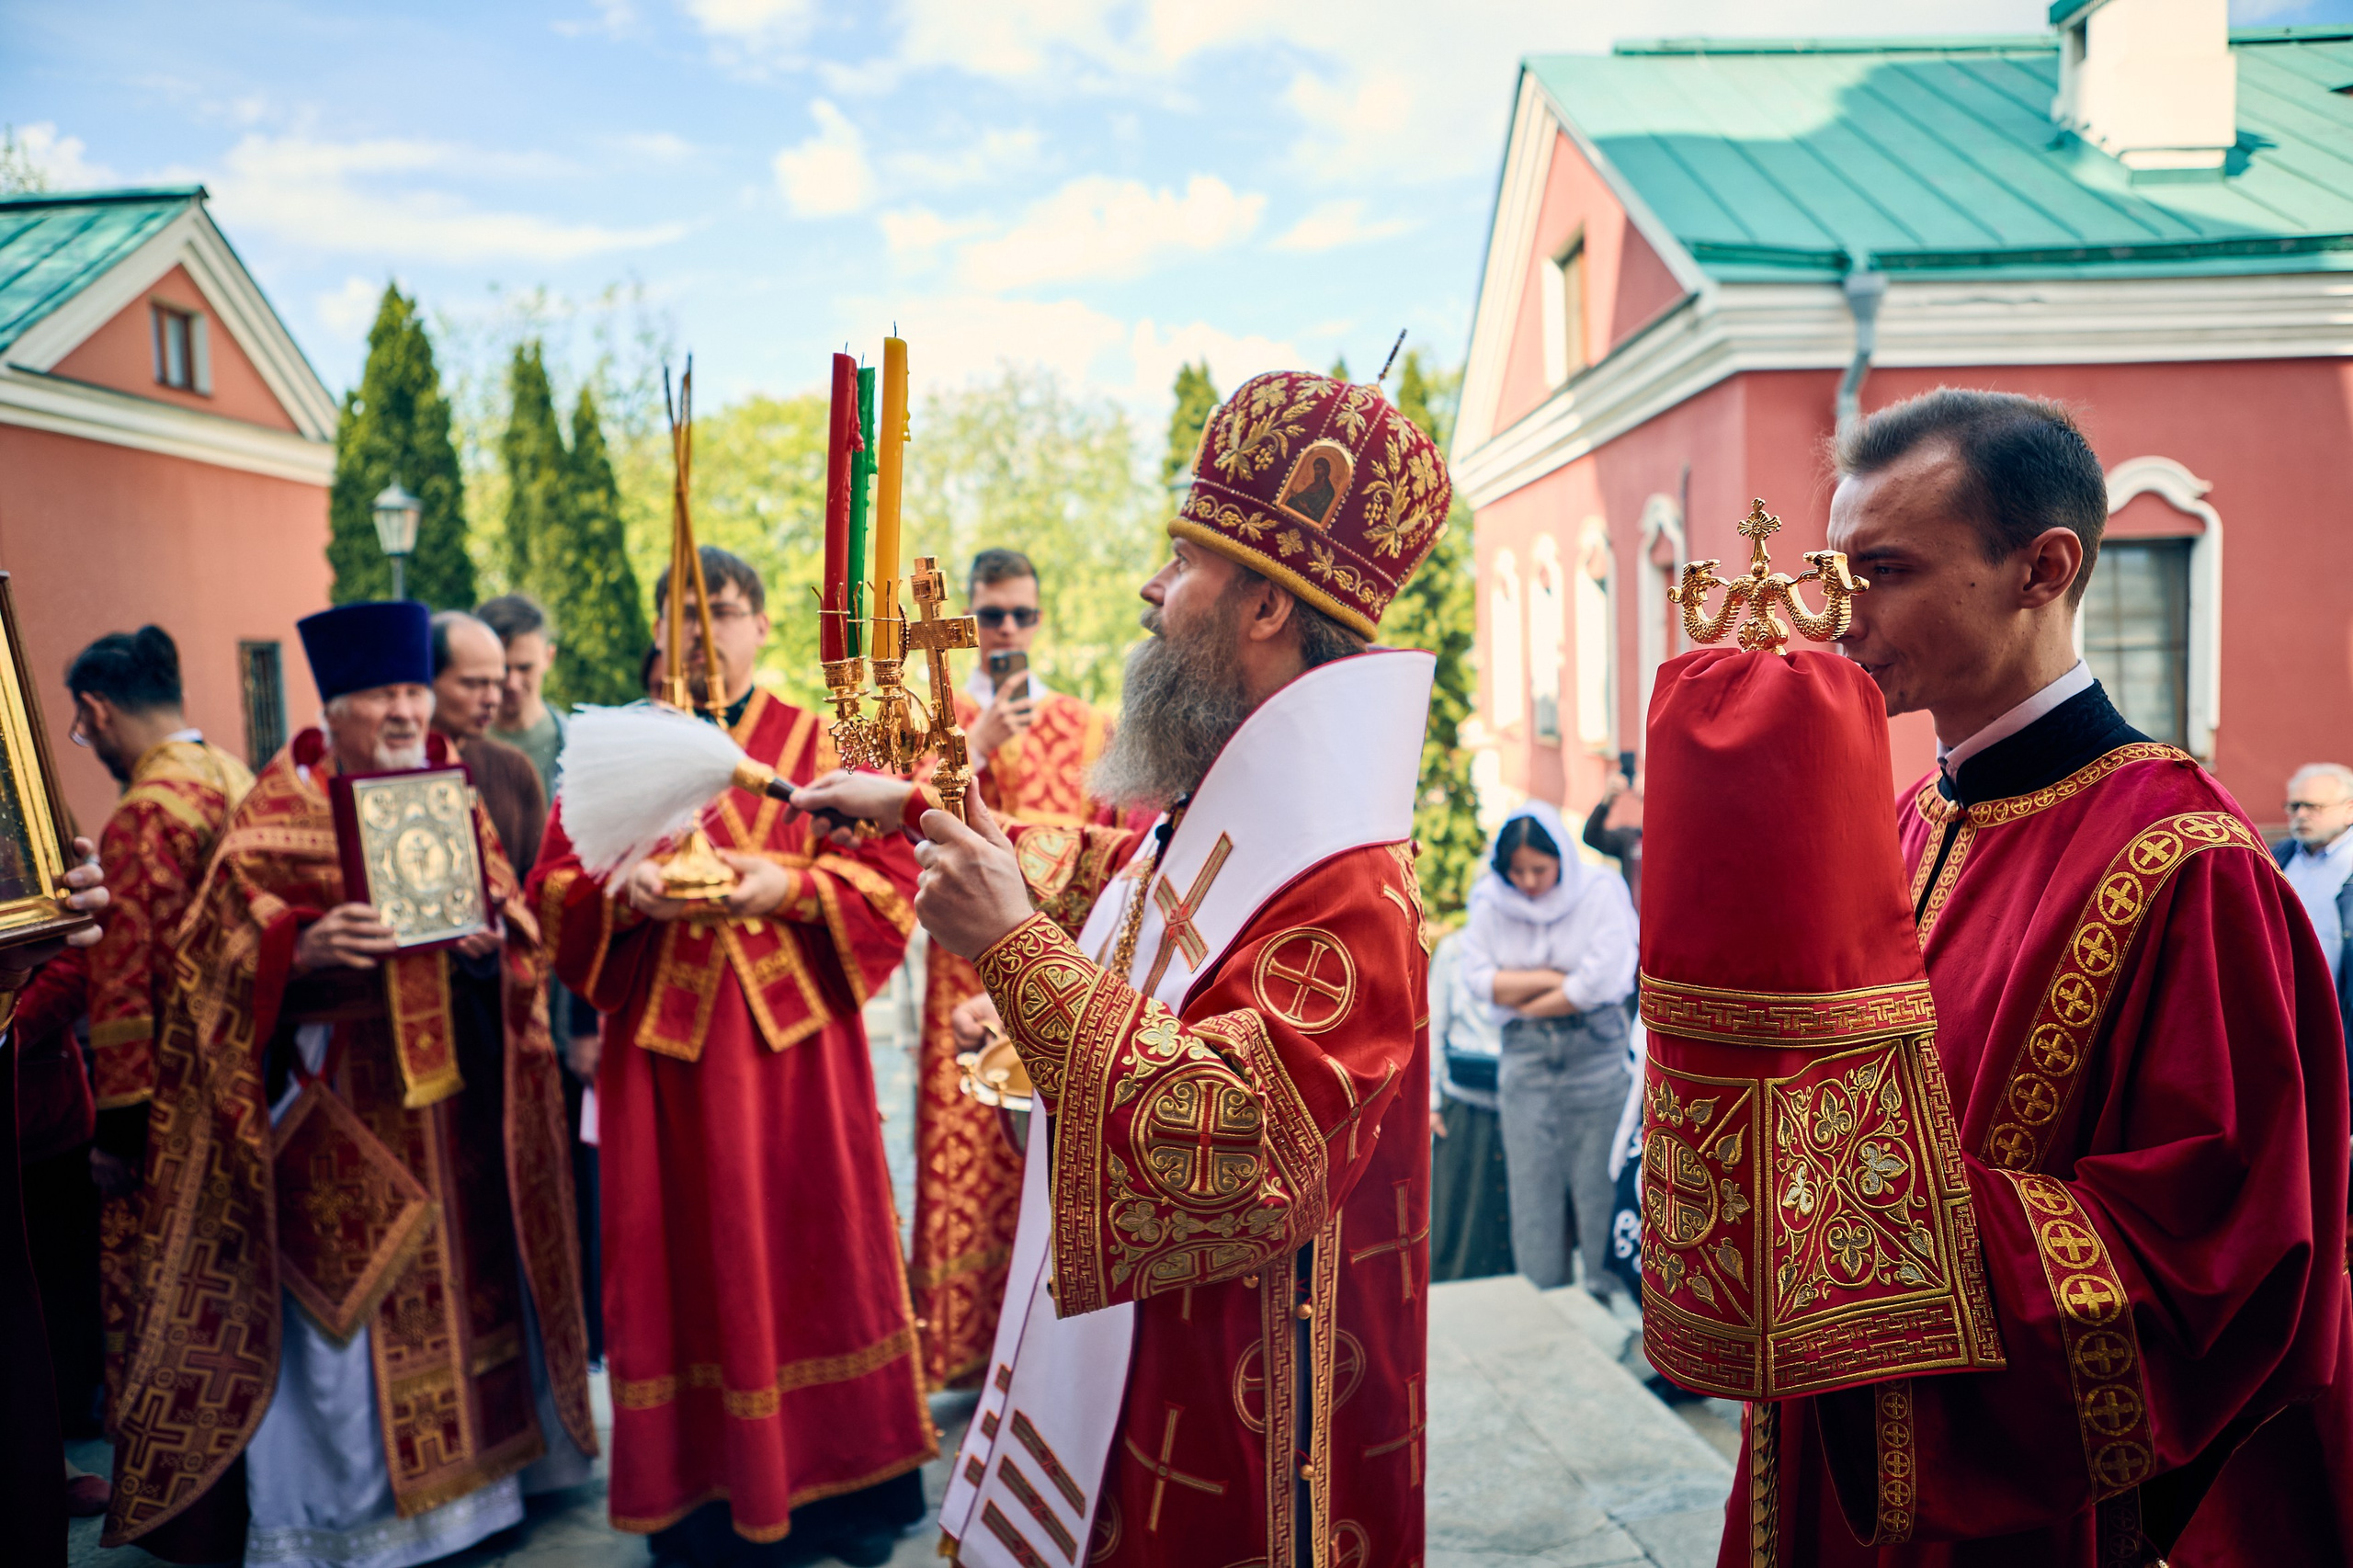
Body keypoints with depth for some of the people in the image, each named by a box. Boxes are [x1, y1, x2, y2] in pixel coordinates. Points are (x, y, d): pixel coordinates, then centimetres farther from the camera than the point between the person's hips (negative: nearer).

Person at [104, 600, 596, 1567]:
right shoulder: (275, 812, -4)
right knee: (335, 1298, 2)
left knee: (460, 1279, 12)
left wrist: (493, 939, -13)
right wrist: (304, 950, -26)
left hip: (449, 1093, 4)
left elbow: (516, 925, 9)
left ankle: (463, 1470, 29)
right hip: (336, 1103, -4)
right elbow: (223, 953, -7)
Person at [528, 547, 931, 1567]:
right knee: (687, 1266, 6)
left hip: (796, 1049, -1)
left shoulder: (818, 744, 5)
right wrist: (627, 893, -17)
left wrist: (789, 887, -20)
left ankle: (844, 1482, 22)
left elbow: (887, 872, -3)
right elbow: (557, 887, 3)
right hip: (664, 1045, 1)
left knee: (813, 1249, 6)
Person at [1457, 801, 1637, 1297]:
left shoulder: (1599, 892, -7)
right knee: (1532, 1182, 2)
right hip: (1525, 1054, 2)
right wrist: (1553, 979, -12)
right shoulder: (1490, 901, 2)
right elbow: (1479, 978, -5)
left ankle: (1606, 1301, 14)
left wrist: (1522, 999, -6)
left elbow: (1601, 981, -15)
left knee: (1597, 1180, 0)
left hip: (1595, 1049, -2)